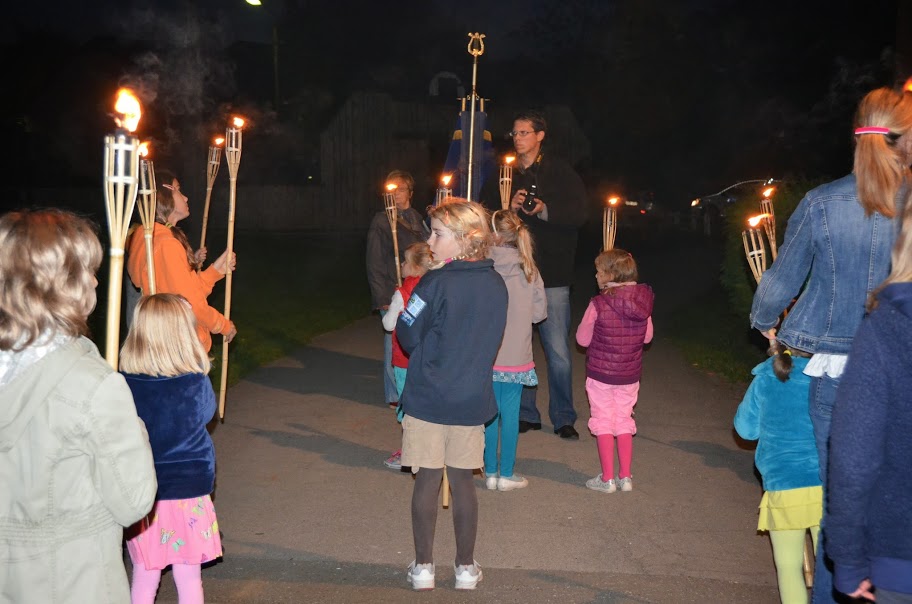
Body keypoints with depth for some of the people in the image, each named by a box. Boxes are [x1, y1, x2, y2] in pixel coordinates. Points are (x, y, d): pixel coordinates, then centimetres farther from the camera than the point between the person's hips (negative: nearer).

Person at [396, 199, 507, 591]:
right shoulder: (497, 285, 0)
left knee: (427, 481, 8)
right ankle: (466, 567, 23)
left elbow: (406, 338, -9)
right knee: (462, 480, 14)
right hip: (473, 400, 4)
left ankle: (423, 566, 19)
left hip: (428, 399, -4)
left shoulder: (436, 284, -17)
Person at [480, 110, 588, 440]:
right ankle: (526, 414, 20)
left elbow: (579, 213, -4)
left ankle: (563, 418, 12)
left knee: (558, 352, -2)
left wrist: (544, 210, -18)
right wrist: (510, 208, -12)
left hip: (551, 275, -3)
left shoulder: (560, 172, 4)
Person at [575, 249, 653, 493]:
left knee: (603, 423, 7)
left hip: (600, 374, -4)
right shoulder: (644, 302, -5)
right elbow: (647, 337, 7)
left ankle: (607, 479, 11)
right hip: (630, 375, 4)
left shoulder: (598, 304, -19)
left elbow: (582, 339, -9)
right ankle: (625, 477, 20)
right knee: (624, 422, 16)